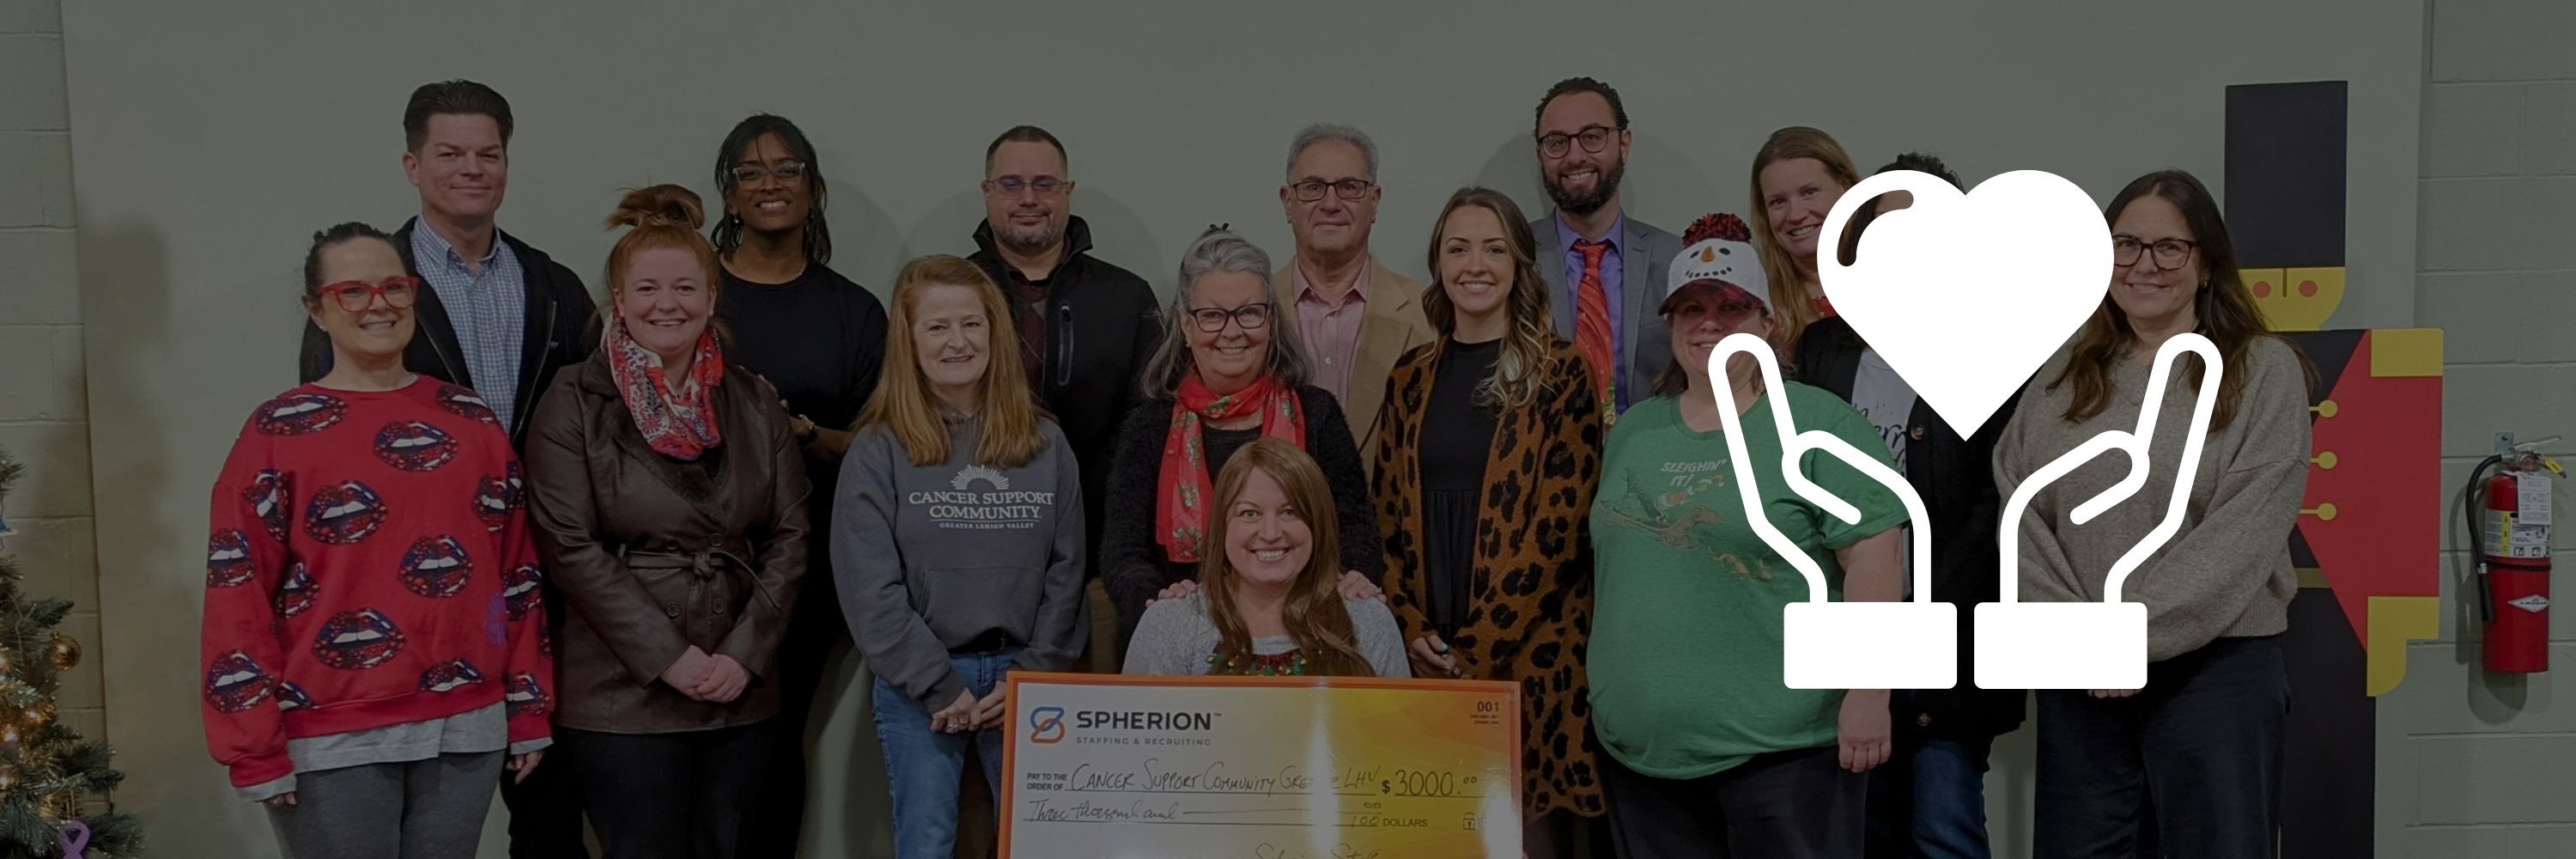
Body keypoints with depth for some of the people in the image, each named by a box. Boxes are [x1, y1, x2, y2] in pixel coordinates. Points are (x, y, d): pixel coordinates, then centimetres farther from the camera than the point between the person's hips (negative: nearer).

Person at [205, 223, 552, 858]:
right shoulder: (278, 432, -3)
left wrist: (529, 712, 7)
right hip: (332, 742, -3)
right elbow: (239, 595, -4)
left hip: (465, 729, 3)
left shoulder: (471, 419, 8)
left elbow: (517, 569, 9)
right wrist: (257, 750, -7)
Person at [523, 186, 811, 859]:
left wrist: (744, 654, -7)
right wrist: (669, 657, -14)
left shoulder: (755, 404, 8)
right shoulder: (575, 405, -2)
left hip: (742, 696, 4)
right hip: (623, 698, -3)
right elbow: (570, 546, -9)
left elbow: (789, 539, 5)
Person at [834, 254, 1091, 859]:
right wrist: (939, 686, -11)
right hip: (917, 685, -2)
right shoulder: (878, 449, -3)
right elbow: (870, 588, -8)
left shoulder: (1044, 442, 5)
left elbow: (1066, 571, 3)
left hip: (1022, 676, 2)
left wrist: (1033, 675, -6)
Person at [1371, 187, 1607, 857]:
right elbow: (1391, 516, 11)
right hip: (1429, 655, 4)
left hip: (1530, 648, -4)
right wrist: (1415, 630, -3)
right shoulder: (1411, 378, 11)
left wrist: (1481, 645, -12)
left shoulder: (1562, 372, -2)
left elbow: (1560, 522, -9)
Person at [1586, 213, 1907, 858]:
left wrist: (1868, 691, -16)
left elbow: (1874, 558, -11)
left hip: (1783, 748, -5)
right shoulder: (1633, 431, 13)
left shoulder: (1819, 424, -5)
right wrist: (1600, 696, 17)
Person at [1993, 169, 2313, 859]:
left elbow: (2246, 529, -10)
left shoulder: (2264, 370, 0)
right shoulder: (2061, 377, 10)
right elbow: (2020, 517, 4)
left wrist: (2135, 633, -15)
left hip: (2218, 667, -3)